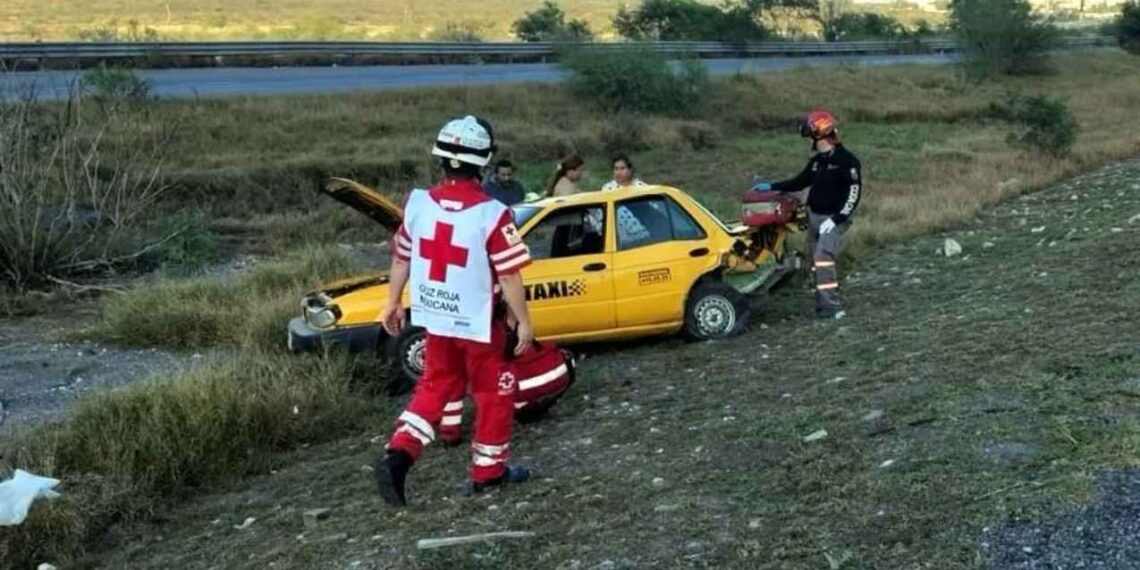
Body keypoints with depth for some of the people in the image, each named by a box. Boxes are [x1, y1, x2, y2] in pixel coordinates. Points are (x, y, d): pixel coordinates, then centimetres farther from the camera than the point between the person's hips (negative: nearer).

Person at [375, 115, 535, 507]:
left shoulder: (418, 203, -6)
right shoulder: (491, 214, -22)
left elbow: (401, 258, 5)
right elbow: (509, 276, -18)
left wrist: (393, 303, 18)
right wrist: (524, 321, -6)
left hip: (434, 317, 5)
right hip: (477, 322, -5)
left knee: (436, 384, 22)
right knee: (494, 392, 14)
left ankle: (399, 453, 6)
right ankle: (488, 471, 25)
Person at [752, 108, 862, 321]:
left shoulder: (846, 160, -13)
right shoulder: (817, 161, 11)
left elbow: (854, 193, -16)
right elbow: (800, 182, 24)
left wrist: (836, 219, -22)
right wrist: (772, 187, 18)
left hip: (835, 219, -8)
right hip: (815, 216, 8)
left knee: (823, 256, -21)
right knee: (816, 260, 7)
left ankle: (831, 307, -21)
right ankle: (823, 305, 13)